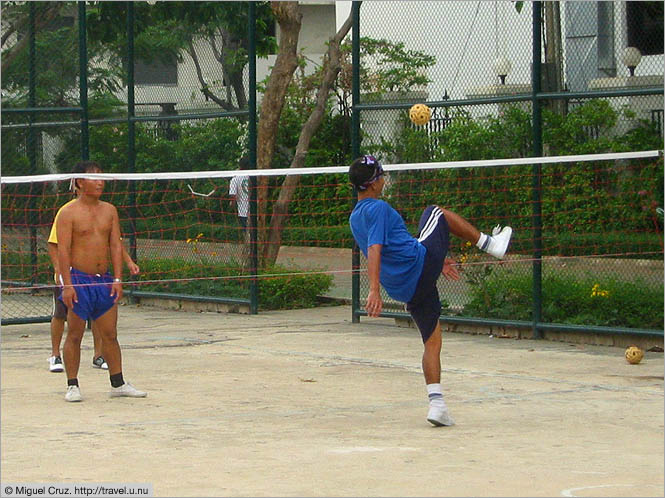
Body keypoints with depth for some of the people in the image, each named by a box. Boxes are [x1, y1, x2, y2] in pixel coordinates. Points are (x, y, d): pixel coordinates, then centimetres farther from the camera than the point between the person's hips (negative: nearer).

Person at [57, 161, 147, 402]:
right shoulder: (69, 213, -5)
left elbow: (116, 245, 8)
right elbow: (63, 250, -10)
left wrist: (117, 279, 0)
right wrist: (67, 284, -17)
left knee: (110, 334, 8)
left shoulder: (109, 210, 11)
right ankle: (72, 386, 6)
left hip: (104, 280, 5)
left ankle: (118, 383, 15)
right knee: (74, 334, -1)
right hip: (79, 279, -5)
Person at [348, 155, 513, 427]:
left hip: (404, 288, 8)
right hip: (420, 264, -8)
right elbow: (374, 249, -24)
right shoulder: (378, 208, -11)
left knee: (432, 341, 12)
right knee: (435, 212, 18)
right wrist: (374, 290, -33)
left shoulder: (355, 218, 19)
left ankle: (436, 403, -1)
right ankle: (491, 244, 23)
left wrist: (435, 260, 36)